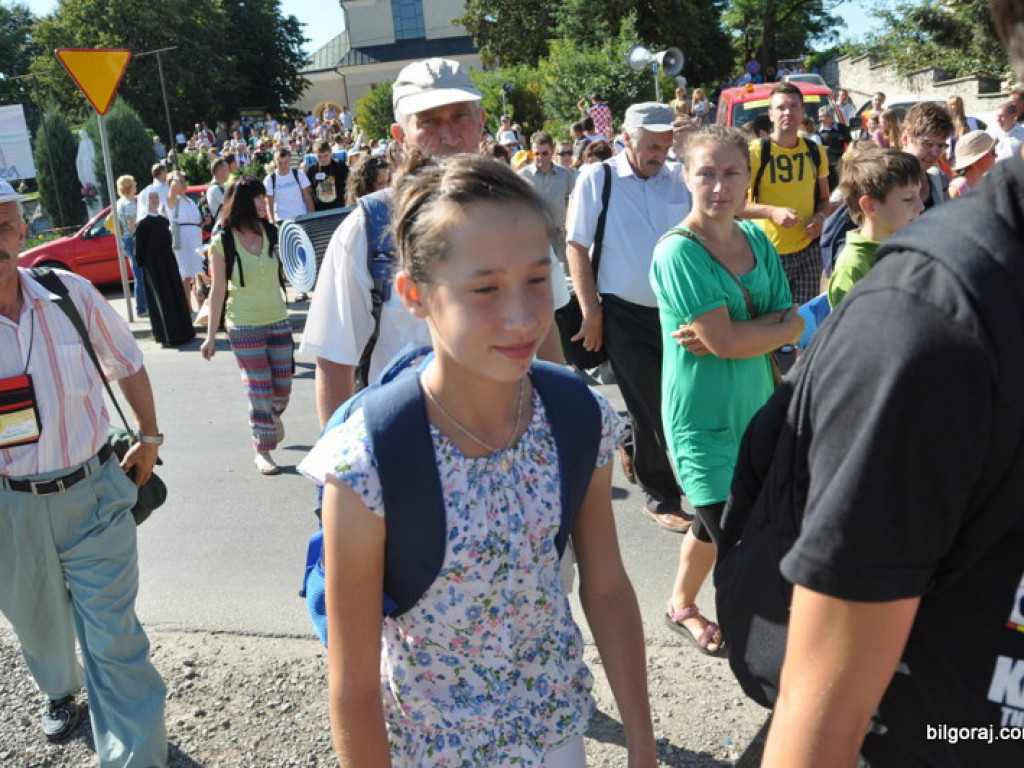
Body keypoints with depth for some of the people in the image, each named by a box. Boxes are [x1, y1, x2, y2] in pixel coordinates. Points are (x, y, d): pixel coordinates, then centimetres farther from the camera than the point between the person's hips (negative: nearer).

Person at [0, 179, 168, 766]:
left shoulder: (71, 294, -7)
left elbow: (128, 363, 9)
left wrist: (150, 438, 11)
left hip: (94, 493, -1)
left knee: (113, 637, 2)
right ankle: (61, 694, 55)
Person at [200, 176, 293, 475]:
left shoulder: (270, 233, 2)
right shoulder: (223, 242, -8)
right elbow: (218, 289, -4)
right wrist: (211, 335, -4)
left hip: (278, 321, 4)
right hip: (244, 325, -4)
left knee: (282, 386, 10)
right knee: (259, 390, -3)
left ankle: (274, 415, 45)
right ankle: (262, 451, 12)